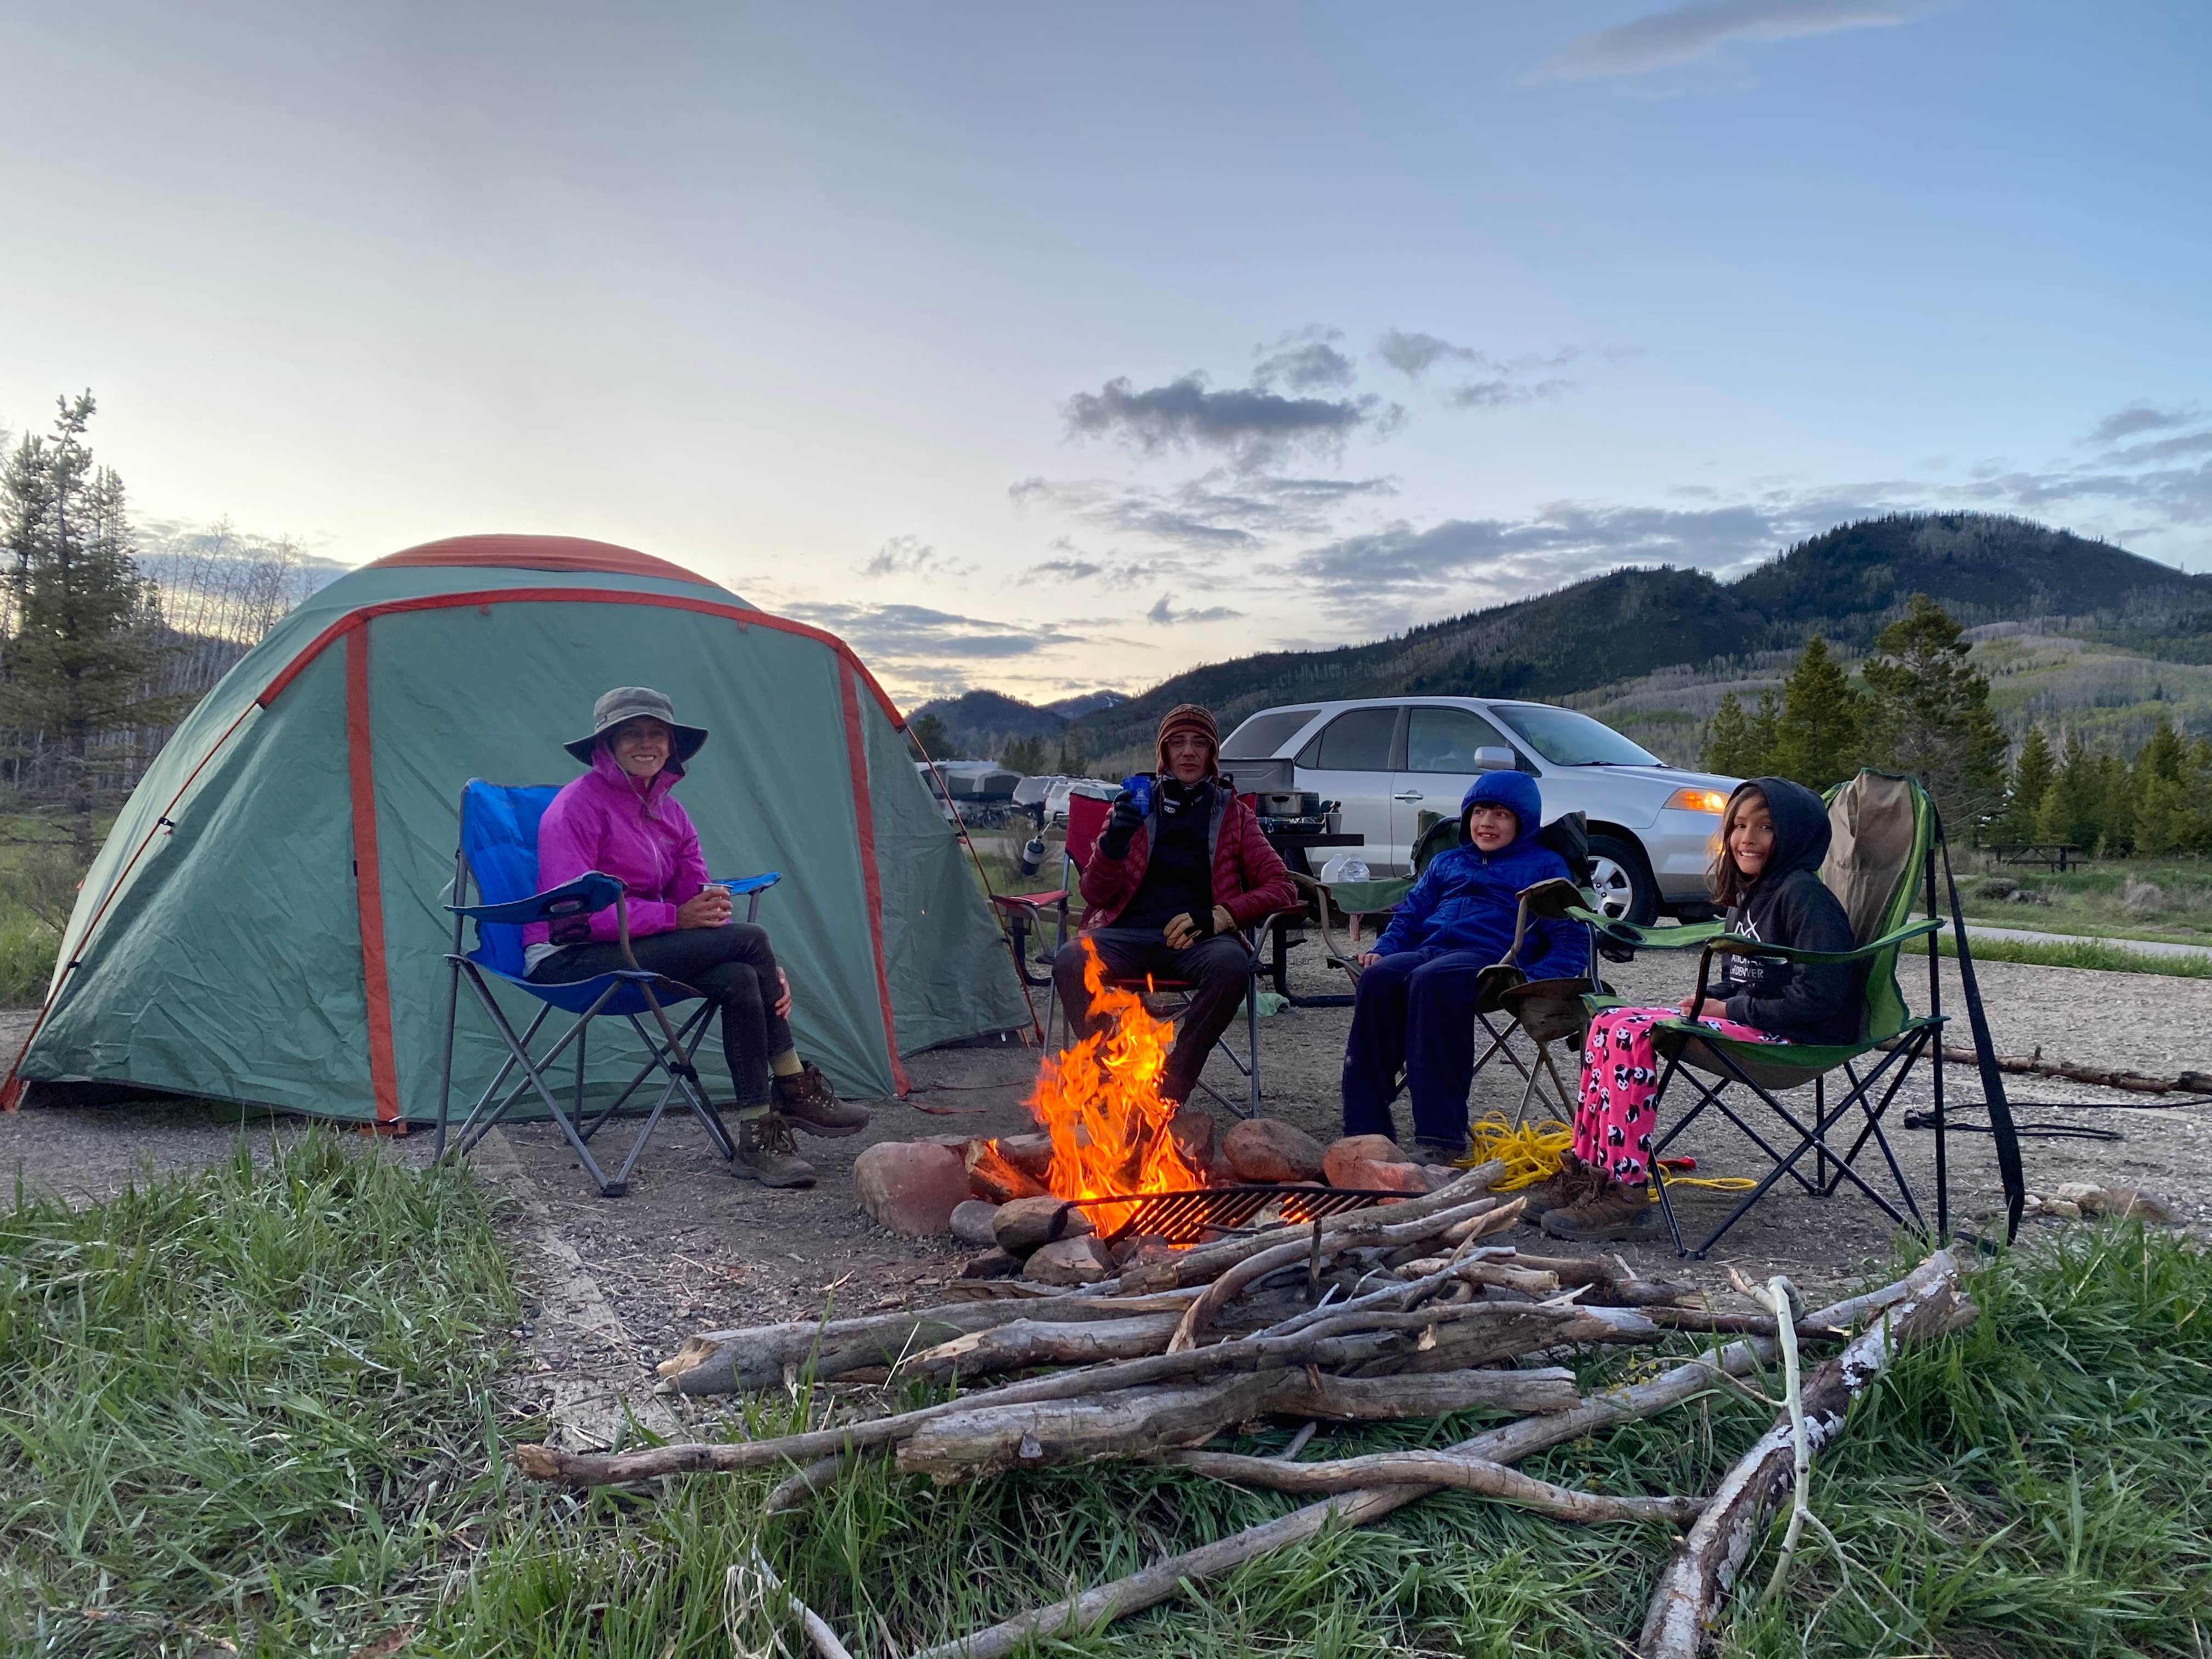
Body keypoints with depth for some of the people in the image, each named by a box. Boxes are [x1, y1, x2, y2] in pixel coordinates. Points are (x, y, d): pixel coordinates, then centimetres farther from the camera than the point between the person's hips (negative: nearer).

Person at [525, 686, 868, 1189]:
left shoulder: (670, 812, 12)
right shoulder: (578, 804, -10)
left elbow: (699, 903, 7)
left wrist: (767, 971, -9)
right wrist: (673, 918, -20)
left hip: (636, 949, 7)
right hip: (569, 961, -7)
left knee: (738, 979, -24)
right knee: (750, 939, -22)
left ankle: (758, 1137, -19)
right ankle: (794, 1087, -12)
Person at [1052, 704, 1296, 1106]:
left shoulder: (1233, 813, 19)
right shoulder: (1137, 805, 21)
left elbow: (1281, 888, 9)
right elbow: (1096, 895, 16)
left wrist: (1218, 916, -8)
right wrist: (1115, 840, -4)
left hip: (1198, 939, -1)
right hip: (1130, 933, 1)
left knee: (1231, 964, -37)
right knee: (1070, 961, -33)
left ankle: (1168, 1097, -27)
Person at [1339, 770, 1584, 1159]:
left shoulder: (1544, 864, 19)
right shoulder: (1447, 861, 33)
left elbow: (1573, 941, 9)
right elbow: (1410, 915, 30)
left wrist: (1533, 979, -11)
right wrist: (1383, 950, 7)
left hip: (1491, 957, -4)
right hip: (1428, 950, 4)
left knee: (1431, 981, -39)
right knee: (1377, 978, -31)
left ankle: (1441, 1135, -41)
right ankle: (1366, 1128, -33)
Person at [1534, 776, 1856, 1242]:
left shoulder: (1803, 894, -12)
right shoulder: (1748, 893, 17)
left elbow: (1818, 996, -20)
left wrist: (1730, 1009, -14)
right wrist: (1709, 999, 2)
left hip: (1793, 1037, -10)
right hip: (1749, 1023, 10)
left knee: (1633, 1033, -25)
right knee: (1607, 1025, -2)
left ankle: (1627, 1195, -25)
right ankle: (1588, 1170, -3)